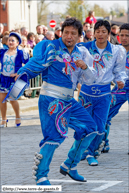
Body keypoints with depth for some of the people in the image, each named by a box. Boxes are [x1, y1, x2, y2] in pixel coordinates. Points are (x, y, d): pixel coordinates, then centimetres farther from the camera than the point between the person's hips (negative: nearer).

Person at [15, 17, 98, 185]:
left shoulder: (80, 53, 12)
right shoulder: (51, 47, -8)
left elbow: (90, 77, 13)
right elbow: (35, 64, -19)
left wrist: (85, 67, -9)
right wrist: (22, 74, -37)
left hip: (69, 100, 8)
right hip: (51, 98, -8)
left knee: (89, 128, 9)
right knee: (55, 135, -19)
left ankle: (69, 166, 21)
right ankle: (40, 175, -10)